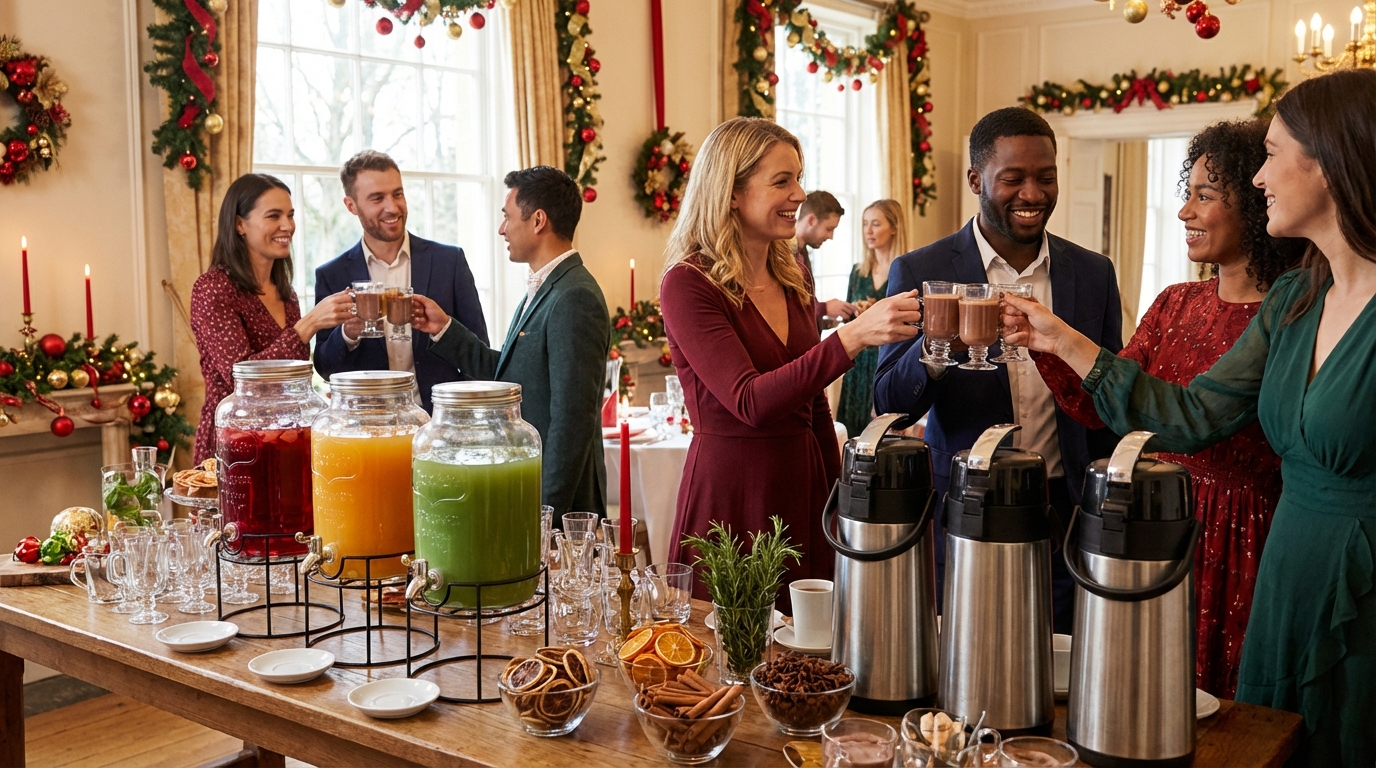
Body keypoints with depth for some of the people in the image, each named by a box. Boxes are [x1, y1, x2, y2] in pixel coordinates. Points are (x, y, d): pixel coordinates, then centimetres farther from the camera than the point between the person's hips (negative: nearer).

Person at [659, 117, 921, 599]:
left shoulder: (792, 279, 9)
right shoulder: (688, 284, -13)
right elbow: (750, 402, -24)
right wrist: (853, 336, -32)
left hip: (805, 486, 7)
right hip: (729, 499, -6)